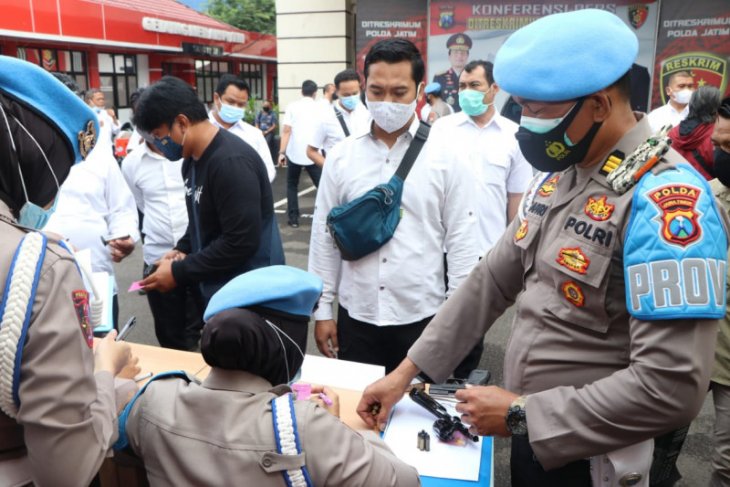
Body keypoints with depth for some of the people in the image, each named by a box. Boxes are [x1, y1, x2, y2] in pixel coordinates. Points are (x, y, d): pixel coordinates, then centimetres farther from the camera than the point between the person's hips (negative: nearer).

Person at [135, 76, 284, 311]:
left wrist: (179, 272, -19)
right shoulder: (193, 158, 8)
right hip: (214, 289, 9)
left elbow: (241, 242, -27)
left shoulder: (231, 162, -22)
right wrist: (182, 249, 1)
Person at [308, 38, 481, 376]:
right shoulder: (341, 157, 1)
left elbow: (462, 242, -3)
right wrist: (322, 310, 5)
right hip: (356, 317, 2)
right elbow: (324, 237, 5)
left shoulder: (446, 158, -5)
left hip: (424, 317, -2)